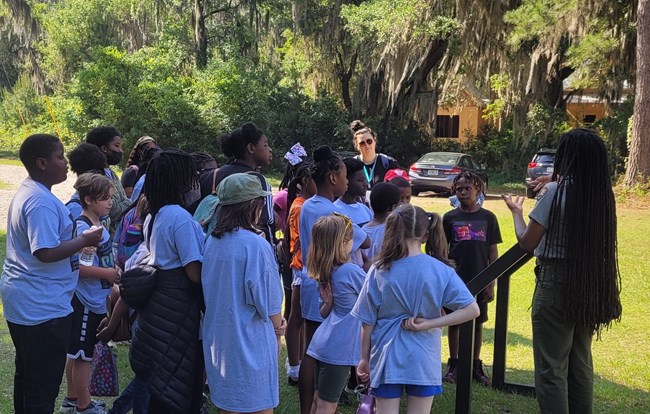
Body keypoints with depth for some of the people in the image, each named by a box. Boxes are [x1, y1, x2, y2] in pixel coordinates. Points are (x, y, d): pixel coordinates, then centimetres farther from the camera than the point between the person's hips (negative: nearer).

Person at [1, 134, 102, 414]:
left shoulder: (26, 192, 11)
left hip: (23, 302, 11)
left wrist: (77, 238, 14)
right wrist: (84, 240, -17)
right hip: (42, 307, -11)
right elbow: (46, 252, -28)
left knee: (27, 375, 21)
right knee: (44, 384, 0)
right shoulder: (41, 201, -22)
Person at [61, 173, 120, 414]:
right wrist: (107, 273, -22)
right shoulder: (82, 228, -20)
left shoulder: (99, 225, 8)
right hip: (85, 302, -9)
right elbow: (74, 266, -27)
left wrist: (113, 273, 7)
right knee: (82, 356, 3)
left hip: (97, 301, 9)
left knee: (77, 354, 20)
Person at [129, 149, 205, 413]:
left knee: (160, 380, 18)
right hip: (178, 306, -9)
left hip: (156, 300, 9)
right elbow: (195, 273, -19)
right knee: (181, 381, 3)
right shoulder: (180, 216, -18)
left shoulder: (152, 216, 10)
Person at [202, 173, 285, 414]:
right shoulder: (255, 244, -19)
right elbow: (267, 297, -14)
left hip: (218, 338, 7)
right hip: (250, 340, -7)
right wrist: (278, 329, 5)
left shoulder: (212, 241, 3)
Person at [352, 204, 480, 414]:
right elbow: (472, 310, -13)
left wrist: (364, 358, 9)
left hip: (387, 358, 0)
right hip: (423, 360, 0)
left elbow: (367, 322, -3)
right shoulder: (440, 271, -9)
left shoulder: (379, 270, -8)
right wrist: (429, 324, -12)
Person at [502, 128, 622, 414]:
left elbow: (527, 243, -10)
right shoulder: (602, 195, 4)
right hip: (590, 285, 6)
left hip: (556, 283, -6)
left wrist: (516, 211, 8)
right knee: (580, 366, 16)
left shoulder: (556, 191, -13)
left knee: (551, 368, 0)